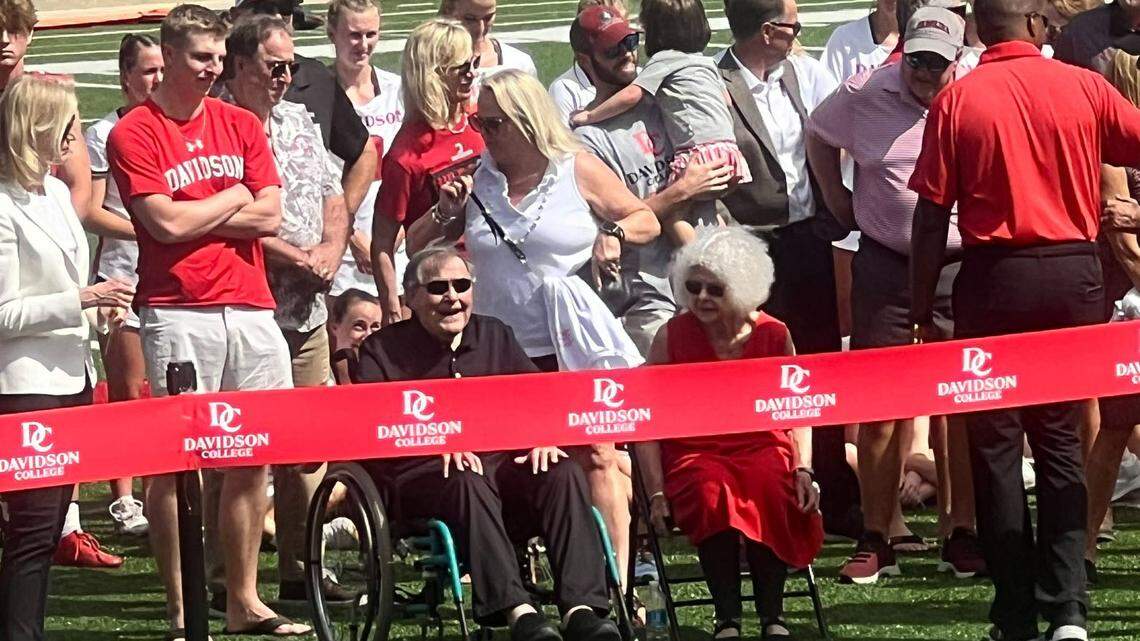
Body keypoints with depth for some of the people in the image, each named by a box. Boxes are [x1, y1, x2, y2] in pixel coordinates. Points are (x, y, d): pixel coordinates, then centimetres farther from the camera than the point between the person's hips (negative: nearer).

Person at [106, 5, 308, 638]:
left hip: (250, 310, 5)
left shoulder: (241, 125, 14)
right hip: (178, 316, -5)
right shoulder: (134, 134, -1)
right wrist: (233, 196, 3)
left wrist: (192, 216, -4)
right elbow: (165, 223, -11)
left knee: (251, 458, 6)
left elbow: (269, 216, 5)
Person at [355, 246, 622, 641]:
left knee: (564, 475, -27)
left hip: (504, 463, 4)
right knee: (469, 483, -39)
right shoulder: (384, 349, 11)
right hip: (423, 474, -4)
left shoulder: (495, 335, 25)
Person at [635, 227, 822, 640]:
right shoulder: (672, 337, 1)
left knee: (770, 488, -33)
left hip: (762, 447, 1)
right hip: (694, 453, -1)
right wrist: (656, 493, -8)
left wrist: (803, 469, -7)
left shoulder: (773, 335, 6)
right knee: (712, 493, -35)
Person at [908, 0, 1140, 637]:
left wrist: (924, 305, 3)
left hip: (995, 278, -1)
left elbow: (932, 214, -5)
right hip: (1075, 273, 2)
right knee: (1061, 440, 10)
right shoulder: (1085, 88, -2)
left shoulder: (957, 101, -4)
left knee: (996, 445, 7)